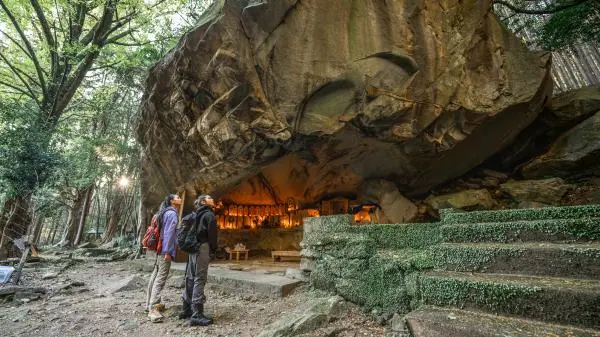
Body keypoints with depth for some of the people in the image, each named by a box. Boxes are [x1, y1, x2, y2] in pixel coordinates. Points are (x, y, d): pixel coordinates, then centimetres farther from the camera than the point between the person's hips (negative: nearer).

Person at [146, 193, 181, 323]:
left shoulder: (167, 213, 17)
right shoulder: (172, 213, -13)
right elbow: (168, 233, -21)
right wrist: (167, 251, -23)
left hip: (160, 248, 10)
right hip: (165, 249, -10)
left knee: (155, 276, 16)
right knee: (161, 278, -10)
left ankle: (150, 303, 26)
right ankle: (153, 309, -10)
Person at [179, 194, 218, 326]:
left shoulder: (197, 214, 19)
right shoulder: (209, 214, -6)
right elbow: (212, 234, -12)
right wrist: (213, 250, -5)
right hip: (203, 248, -9)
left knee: (191, 278, 13)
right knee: (199, 279, -8)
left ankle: (187, 309, 23)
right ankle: (197, 315, -6)